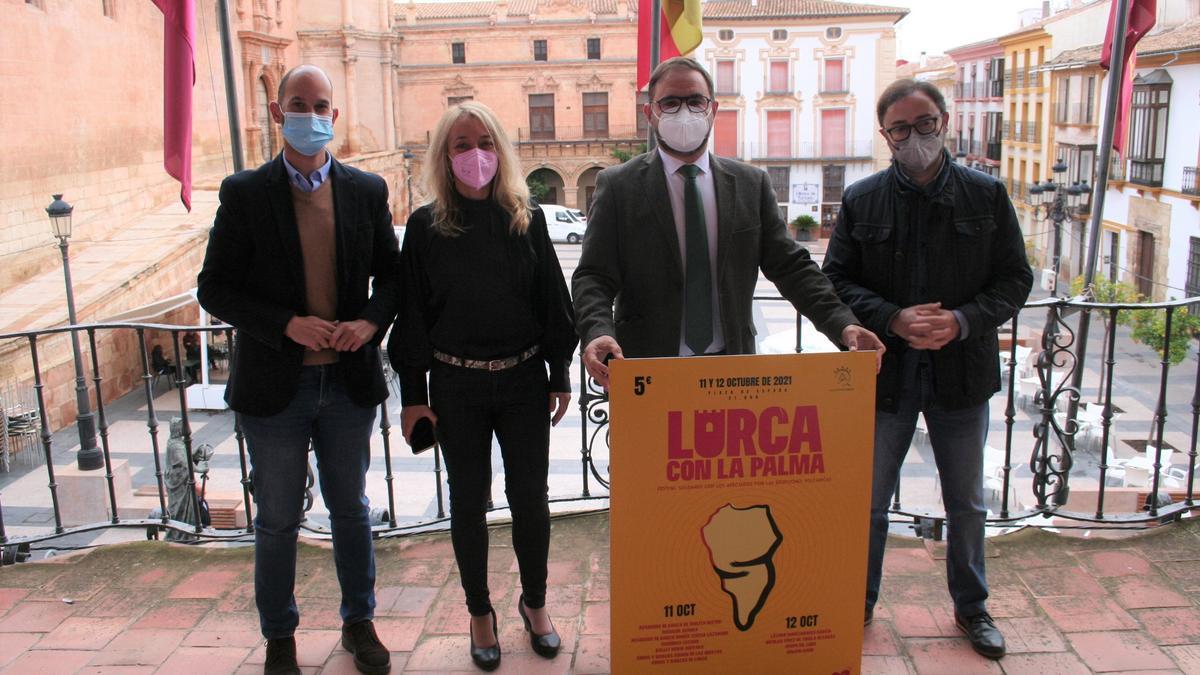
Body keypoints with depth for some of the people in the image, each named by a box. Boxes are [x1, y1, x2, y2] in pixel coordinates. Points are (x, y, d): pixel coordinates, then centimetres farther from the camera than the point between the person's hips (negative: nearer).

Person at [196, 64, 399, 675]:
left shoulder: (367, 190, 2)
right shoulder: (244, 193, -5)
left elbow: (391, 274, 8)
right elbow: (215, 289, -6)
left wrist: (371, 321, -12)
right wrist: (288, 324, -19)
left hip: (348, 379, 2)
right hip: (274, 383, -2)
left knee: (351, 510, 17)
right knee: (277, 520, 12)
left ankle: (359, 622, 35)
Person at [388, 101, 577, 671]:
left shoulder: (526, 218, 0)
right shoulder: (426, 226, -2)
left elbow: (553, 300, 4)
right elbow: (411, 312, 0)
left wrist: (560, 376, 4)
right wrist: (413, 394, -2)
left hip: (523, 379, 1)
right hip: (457, 385, 0)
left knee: (529, 497, 7)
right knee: (469, 501, 10)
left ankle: (535, 603, 30)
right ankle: (480, 613, 28)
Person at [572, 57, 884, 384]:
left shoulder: (752, 184, 7)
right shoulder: (617, 186, 0)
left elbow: (790, 265, 5)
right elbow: (594, 277, -5)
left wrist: (842, 323, -9)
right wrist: (597, 332, -26)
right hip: (648, 368, -2)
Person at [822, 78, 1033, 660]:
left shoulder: (987, 195, 0)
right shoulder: (861, 200, -2)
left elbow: (1014, 279, 1)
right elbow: (836, 280, -2)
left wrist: (962, 321, -17)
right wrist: (894, 320, -18)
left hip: (962, 373, 1)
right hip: (885, 373, 0)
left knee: (967, 504, 17)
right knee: (869, 501, 12)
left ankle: (971, 607, 38)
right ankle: (859, 602, 32)